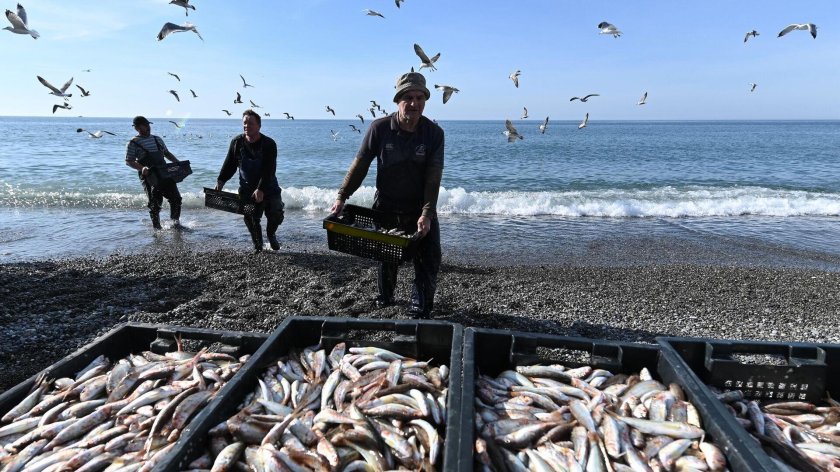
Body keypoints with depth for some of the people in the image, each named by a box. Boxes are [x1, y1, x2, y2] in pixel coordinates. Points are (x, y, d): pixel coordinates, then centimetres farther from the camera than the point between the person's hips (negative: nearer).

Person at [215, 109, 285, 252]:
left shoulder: (269, 144, -14)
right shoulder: (237, 142, -2)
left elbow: (268, 170, -22)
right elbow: (229, 164, 5)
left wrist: (261, 189, -31)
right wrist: (221, 181, -7)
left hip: (268, 188, -2)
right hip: (247, 189, 2)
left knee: (276, 215, -5)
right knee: (251, 219, 1)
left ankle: (271, 234, 27)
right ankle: (257, 246, 21)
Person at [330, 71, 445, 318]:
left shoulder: (434, 133, -12)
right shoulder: (380, 128, -12)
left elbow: (433, 177, -16)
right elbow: (360, 165, -7)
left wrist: (427, 214, -24)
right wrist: (341, 197, -13)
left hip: (420, 209, 0)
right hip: (386, 206, 0)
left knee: (429, 259, -2)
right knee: (386, 258, 14)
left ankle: (419, 308, 13)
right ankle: (384, 298, 38)